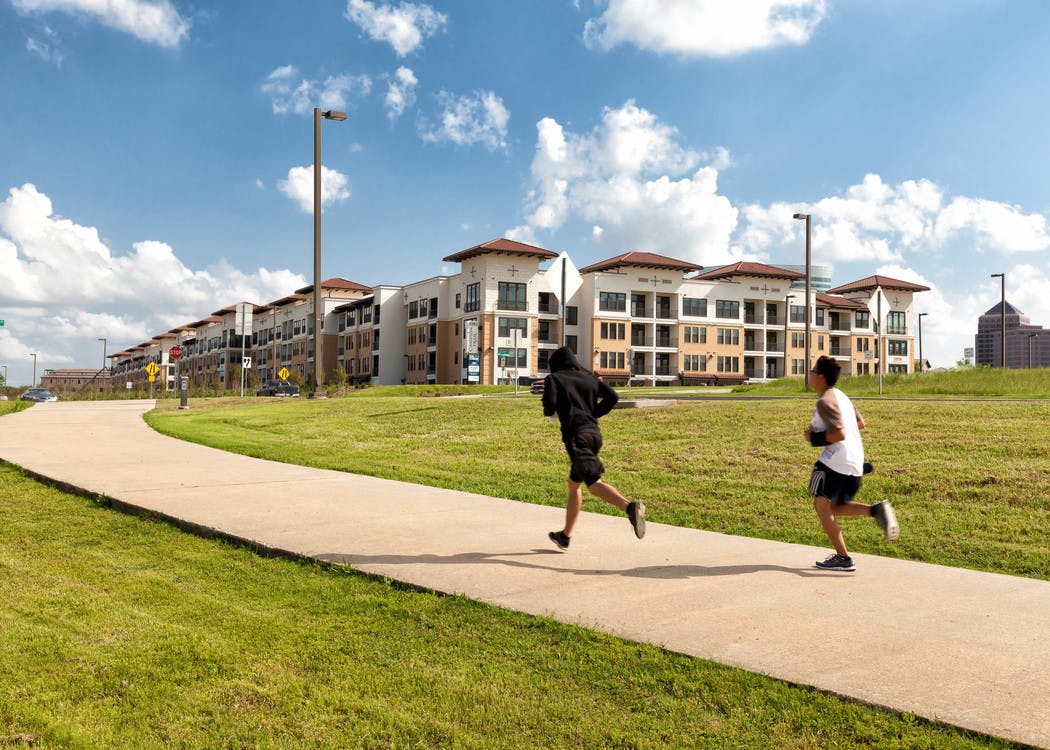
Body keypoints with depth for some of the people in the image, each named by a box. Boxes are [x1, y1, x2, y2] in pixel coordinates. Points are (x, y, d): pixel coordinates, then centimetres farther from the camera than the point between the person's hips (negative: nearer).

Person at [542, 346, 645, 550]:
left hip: (576, 435, -7)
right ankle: (565, 536, 27)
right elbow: (612, 397, 7)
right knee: (574, 485, 19)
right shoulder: (589, 377, 19)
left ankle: (630, 507, -41)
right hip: (594, 433, 7)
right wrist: (593, 414, 16)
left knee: (594, 484, -17)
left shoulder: (553, 378, 5)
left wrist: (548, 411, 12)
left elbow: (549, 405, -10)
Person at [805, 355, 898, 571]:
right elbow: (860, 423, 25)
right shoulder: (840, 395, 16)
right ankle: (876, 510, -5)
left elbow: (839, 434, -23)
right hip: (855, 462, 10)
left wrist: (814, 438, -9)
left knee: (822, 506, 1)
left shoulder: (825, 401, -14)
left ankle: (843, 558, 0)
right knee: (836, 507, 18)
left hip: (835, 460, -10)